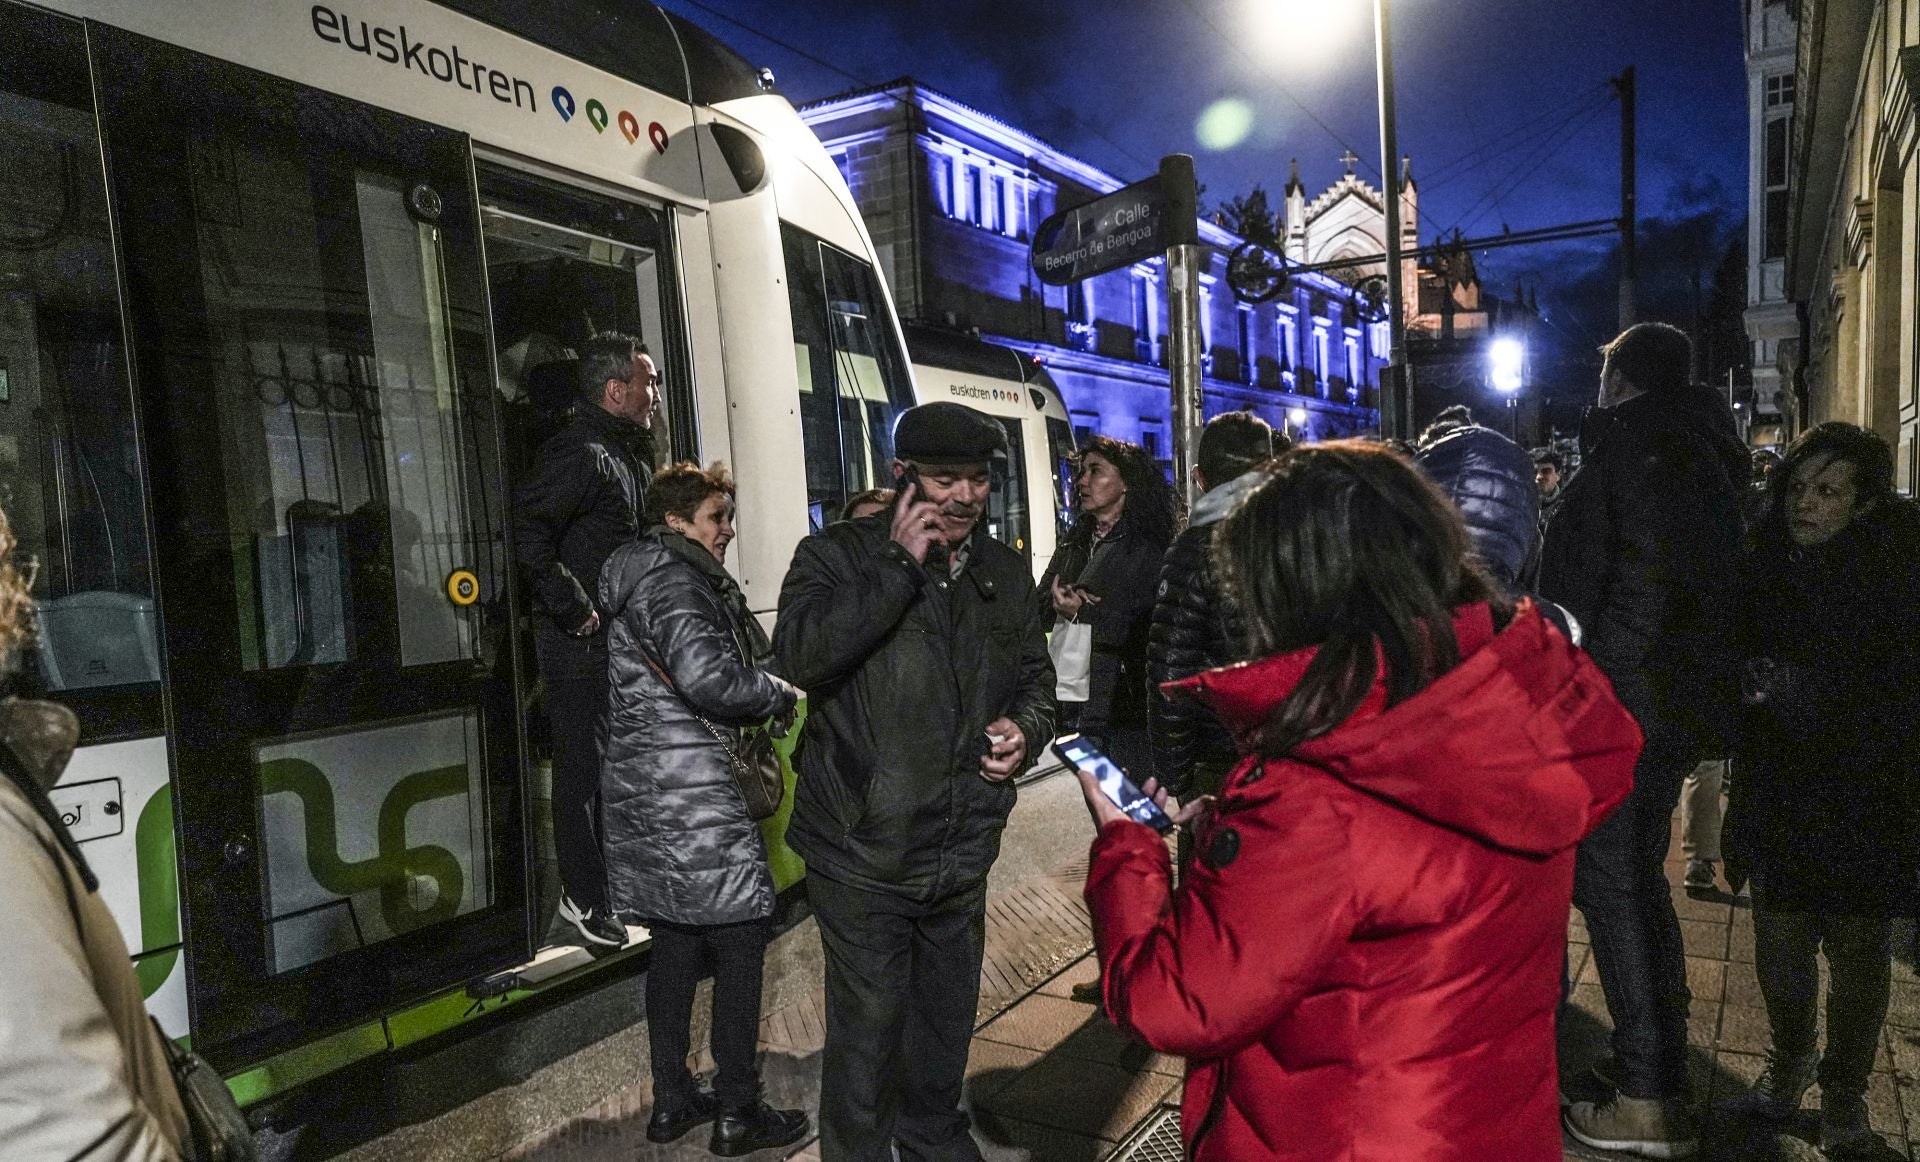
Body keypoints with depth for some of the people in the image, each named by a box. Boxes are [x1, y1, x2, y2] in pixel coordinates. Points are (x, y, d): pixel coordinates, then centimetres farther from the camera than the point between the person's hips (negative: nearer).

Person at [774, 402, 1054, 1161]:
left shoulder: (1005, 572, 7)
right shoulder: (839, 555, -10)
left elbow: (1035, 675, 19)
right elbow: (799, 656, -28)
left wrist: (1026, 727, -3)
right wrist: (900, 566, -26)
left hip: (963, 848, 6)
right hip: (863, 850, -5)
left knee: (948, 1014, 23)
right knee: (867, 1028, 5)